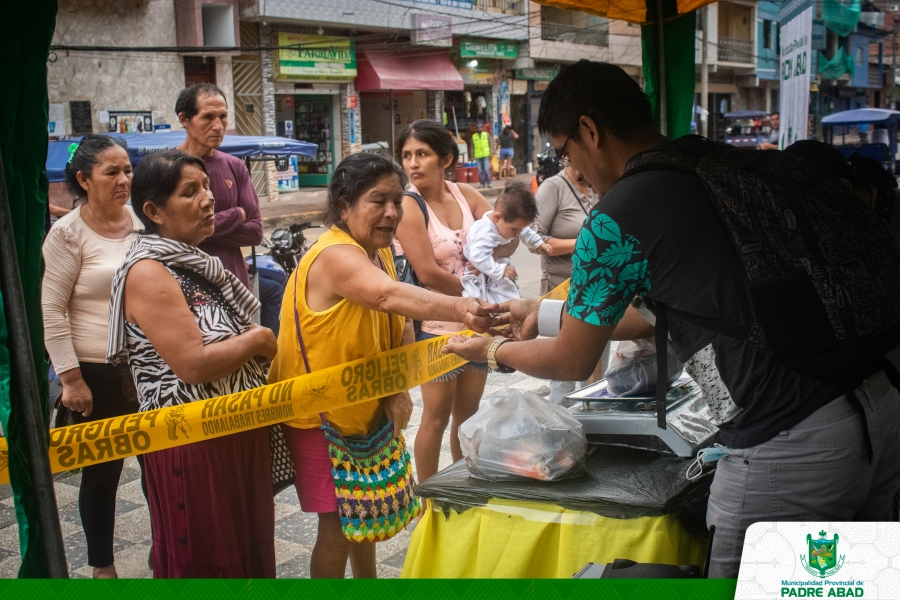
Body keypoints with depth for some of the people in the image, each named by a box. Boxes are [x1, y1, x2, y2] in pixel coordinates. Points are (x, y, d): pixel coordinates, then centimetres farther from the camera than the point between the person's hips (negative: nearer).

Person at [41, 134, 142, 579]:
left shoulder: (143, 223, 3)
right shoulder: (68, 233, -9)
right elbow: (51, 310, -8)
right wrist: (70, 378, -12)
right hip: (97, 375, -3)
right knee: (102, 472, 10)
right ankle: (102, 565, 29)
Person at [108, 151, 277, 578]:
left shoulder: (193, 262, 10)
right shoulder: (148, 273, -19)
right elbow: (193, 364, -27)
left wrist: (260, 346, 1)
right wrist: (258, 340, -13)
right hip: (191, 442, -8)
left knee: (248, 549, 21)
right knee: (204, 562, 8)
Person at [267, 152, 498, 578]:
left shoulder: (379, 250, 1)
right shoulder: (335, 255, -28)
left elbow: (400, 324, 2)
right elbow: (391, 296, -48)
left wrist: (399, 387, -14)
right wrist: (461, 309, -63)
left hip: (365, 409, 8)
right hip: (320, 415, -8)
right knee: (338, 525, 0)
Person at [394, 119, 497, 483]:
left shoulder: (464, 194, 2)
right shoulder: (408, 205, -14)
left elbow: (509, 237, 2)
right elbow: (428, 273, -21)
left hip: (475, 322, 6)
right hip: (436, 326, -5)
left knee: (468, 412, 16)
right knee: (437, 416, 3)